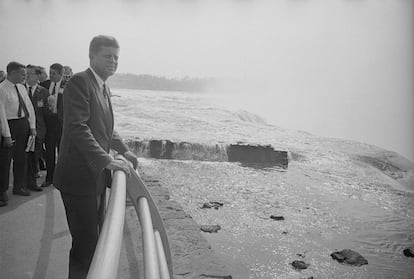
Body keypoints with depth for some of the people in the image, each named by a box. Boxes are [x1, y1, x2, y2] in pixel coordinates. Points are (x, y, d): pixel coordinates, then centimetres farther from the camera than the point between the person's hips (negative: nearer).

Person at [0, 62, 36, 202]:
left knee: (21, 158, 15)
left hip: (24, 125, 7)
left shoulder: (22, 87, 9)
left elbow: (29, 107, 13)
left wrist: (32, 126, 6)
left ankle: (19, 186, 29)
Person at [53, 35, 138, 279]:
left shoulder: (104, 87, 15)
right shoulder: (79, 82, -13)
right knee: (86, 241, -2)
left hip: (97, 176, 9)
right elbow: (78, 128, -23)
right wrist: (107, 160, -27)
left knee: (96, 237, 20)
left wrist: (124, 150, 16)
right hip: (80, 176, -9)